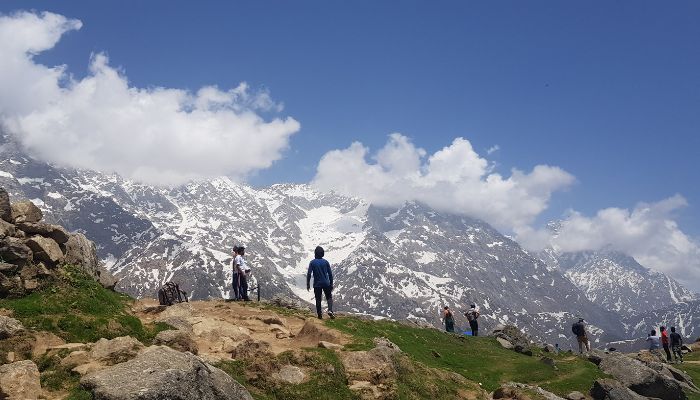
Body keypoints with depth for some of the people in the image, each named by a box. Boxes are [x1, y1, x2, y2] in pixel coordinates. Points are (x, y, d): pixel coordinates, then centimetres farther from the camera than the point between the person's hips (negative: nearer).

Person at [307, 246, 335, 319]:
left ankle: (319, 315, 10)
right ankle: (330, 310, -10)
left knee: (318, 299, 10)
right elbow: (330, 274, 1)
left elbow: (309, 274, -9)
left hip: (317, 284, 0)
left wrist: (308, 284, -1)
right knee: (329, 297, 13)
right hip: (326, 283, 0)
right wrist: (331, 284, 11)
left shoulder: (312, 262, -5)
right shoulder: (326, 262, -2)